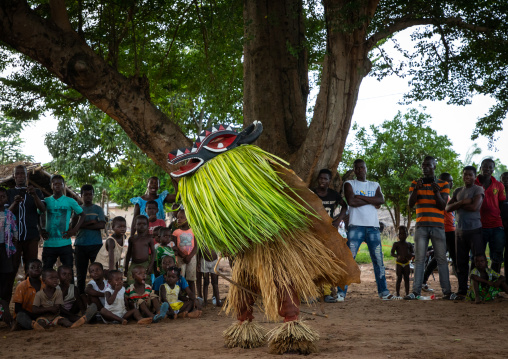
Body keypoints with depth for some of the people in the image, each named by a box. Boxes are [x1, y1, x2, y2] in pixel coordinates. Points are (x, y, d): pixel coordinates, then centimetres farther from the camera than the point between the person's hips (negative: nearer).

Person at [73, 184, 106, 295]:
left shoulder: (98, 209, 9)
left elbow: (102, 225, -5)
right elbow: (73, 225, -2)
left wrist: (84, 225, -7)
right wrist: (91, 222, -9)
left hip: (96, 244, -1)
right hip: (80, 244, 1)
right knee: (81, 273, 4)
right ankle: (81, 295, 9)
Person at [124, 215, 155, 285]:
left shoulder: (149, 238, 2)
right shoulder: (132, 239, 9)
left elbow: (153, 252, 4)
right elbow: (128, 253, 15)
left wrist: (151, 265, -7)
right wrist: (125, 267, 14)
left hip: (145, 264, -2)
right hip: (133, 264, 2)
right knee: (131, 284, -3)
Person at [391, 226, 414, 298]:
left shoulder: (409, 244, 8)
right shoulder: (396, 244, -2)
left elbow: (413, 252, 8)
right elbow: (392, 253, -9)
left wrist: (410, 255, -16)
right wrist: (398, 256, -30)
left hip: (406, 264, 3)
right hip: (399, 263, -3)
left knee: (406, 278, 5)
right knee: (399, 278, -4)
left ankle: (407, 294, 11)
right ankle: (398, 294, 0)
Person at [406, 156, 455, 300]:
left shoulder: (443, 184, 5)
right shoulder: (415, 183, 9)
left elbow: (442, 206, -3)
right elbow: (410, 204, -1)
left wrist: (437, 192, -22)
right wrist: (416, 189, -18)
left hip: (438, 227, -1)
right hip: (421, 226, 1)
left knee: (442, 259, -3)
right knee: (419, 259, -3)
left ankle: (447, 291, -2)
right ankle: (416, 291, -6)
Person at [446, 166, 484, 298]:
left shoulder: (478, 190, 0)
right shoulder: (458, 191, 17)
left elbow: (474, 207, -15)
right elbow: (447, 208, 7)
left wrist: (457, 205, -2)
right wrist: (462, 202, -8)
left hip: (474, 229, -5)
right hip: (460, 230, 6)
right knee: (461, 263, 6)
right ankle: (462, 291, 11)